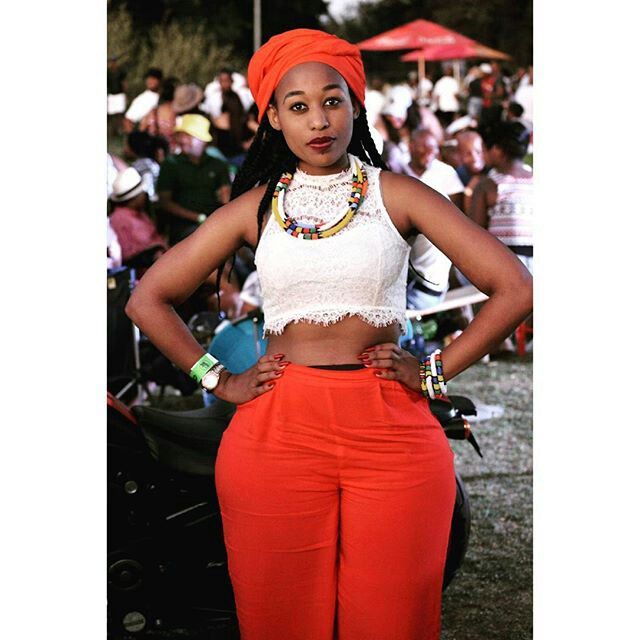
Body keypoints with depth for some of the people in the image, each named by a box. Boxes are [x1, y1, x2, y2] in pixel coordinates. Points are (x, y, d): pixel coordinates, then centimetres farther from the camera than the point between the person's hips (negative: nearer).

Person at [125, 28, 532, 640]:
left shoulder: (396, 194, 4)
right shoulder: (256, 207, 9)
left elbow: (515, 287, 0)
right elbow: (147, 298, 13)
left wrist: (435, 371, -2)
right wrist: (219, 380, 5)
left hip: (391, 432, -1)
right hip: (276, 434, 1)